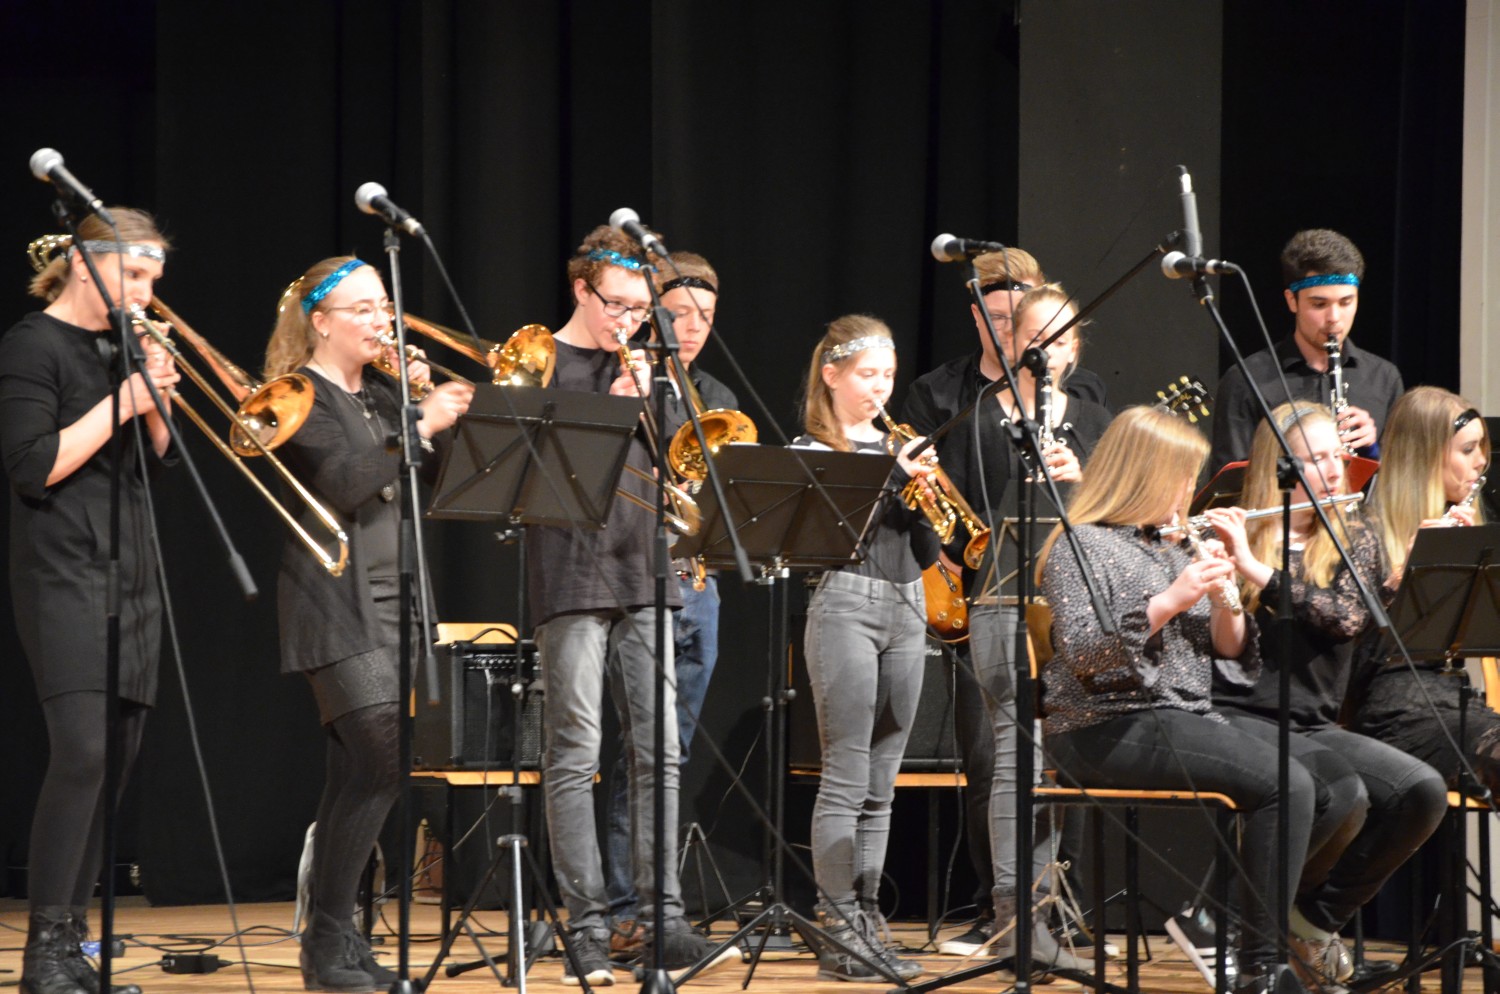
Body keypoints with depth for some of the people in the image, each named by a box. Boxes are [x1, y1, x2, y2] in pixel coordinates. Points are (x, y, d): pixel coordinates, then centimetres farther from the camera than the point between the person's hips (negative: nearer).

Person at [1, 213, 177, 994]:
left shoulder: (123, 346, 15)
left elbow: (158, 460, 17)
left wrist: (156, 400, -1)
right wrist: (120, 401, -17)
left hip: (132, 577, 8)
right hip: (64, 573, -8)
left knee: (115, 762, 4)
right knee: (83, 749, -19)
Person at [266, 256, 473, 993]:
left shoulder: (381, 396, 18)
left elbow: (435, 476, 13)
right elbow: (344, 479, -19)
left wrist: (429, 405, 1)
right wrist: (422, 426, -21)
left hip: (395, 600, 8)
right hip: (338, 606, -8)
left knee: (360, 773, 5)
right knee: (383, 756, -18)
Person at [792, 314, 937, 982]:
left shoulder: (895, 448, 16)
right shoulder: (812, 451, -1)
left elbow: (926, 553, 14)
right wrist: (892, 477, -18)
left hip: (906, 608, 6)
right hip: (846, 605, -6)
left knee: (881, 786, 7)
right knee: (845, 780, -8)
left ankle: (867, 922, 10)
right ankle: (837, 933, -8)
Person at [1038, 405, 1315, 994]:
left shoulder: (1168, 549, 21)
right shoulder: (1080, 546, -3)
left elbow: (1229, 654, 18)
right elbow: (1080, 653, -18)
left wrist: (1220, 598, -1)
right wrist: (1169, 602, -22)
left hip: (1184, 721, 8)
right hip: (1108, 732, -8)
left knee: (1297, 784, -14)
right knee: (1286, 784, -24)